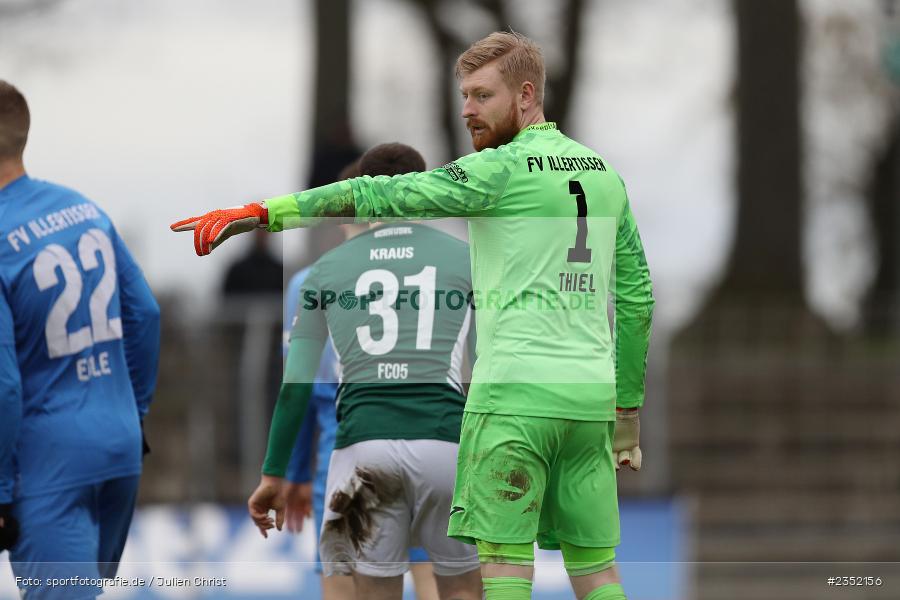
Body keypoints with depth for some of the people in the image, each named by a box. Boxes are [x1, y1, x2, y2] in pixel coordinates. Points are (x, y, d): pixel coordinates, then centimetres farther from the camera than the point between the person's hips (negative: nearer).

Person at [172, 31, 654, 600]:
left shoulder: (502, 169, -6)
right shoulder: (606, 174, 15)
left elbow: (381, 196, -14)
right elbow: (637, 295, 19)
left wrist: (262, 212, -16)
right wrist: (629, 410, 25)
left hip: (516, 390, -7)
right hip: (591, 396, 7)